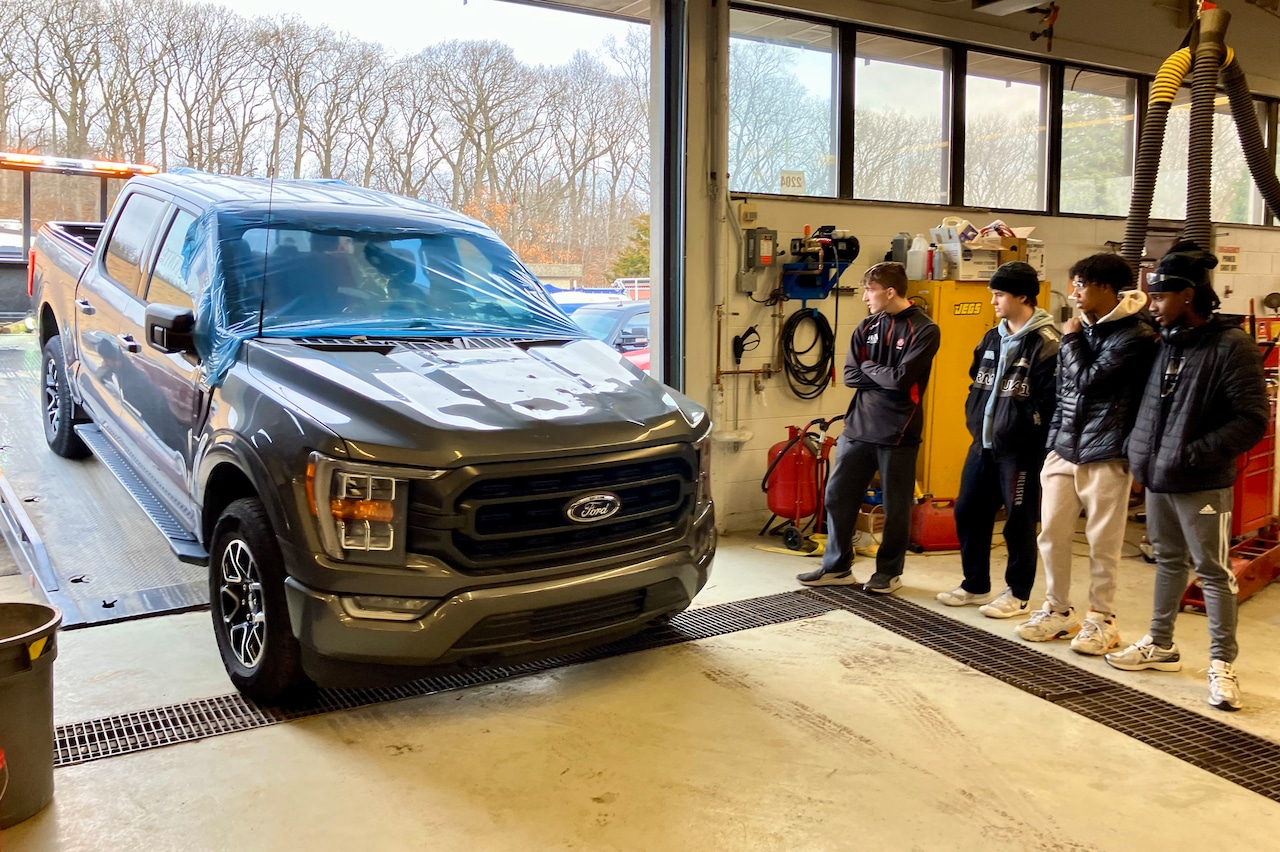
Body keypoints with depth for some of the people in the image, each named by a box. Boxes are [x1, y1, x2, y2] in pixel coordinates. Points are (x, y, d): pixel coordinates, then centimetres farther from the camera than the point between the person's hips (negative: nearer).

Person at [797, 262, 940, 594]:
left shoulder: (924, 330, -9)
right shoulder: (867, 327, 8)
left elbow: (902, 379, -19)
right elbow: (850, 375, 2)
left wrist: (869, 368, -5)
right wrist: (884, 376, -11)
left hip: (897, 433, -5)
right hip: (857, 428, 5)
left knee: (895, 506, 8)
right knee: (838, 496, 8)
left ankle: (889, 570, 25)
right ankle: (837, 566, 22)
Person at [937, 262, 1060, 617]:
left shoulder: (1046, 343, -14)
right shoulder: (992, 339, 12)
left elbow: (1050, 401, -18)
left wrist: (1019, 430, -18)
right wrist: (974, 420, 11)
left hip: (1020, 450, -8)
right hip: (982, 444, 8)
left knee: (1019, 522, 3)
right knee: (968, 514, 12)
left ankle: (1017, 594, 18)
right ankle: (975, 586, 27)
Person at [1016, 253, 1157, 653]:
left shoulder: (1136, 334, -10)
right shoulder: (1084, 325, 12)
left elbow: (1090, 381, -18)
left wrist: (1071, 339, -4)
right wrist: (1055, 437, 15)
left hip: (1105, 455, -7)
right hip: (1063, 449, 7)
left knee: (1103, 543, 3)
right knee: (1052, 535, 8)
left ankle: (1101, 620, 17)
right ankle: (1058, 611, 23)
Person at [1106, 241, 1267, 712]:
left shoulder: (1232, 346, -14)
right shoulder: (1165, 341, 7)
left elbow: (1252, 420, -16)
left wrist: (1195, 453, -22)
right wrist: (1140, 450, 5)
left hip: (1202, 484, -7)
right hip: (1157, 478, 7)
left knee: (1212, 571, 2)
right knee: (1168, 561, 18)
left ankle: (1222, 664, 13)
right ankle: (1160, 645, 31)